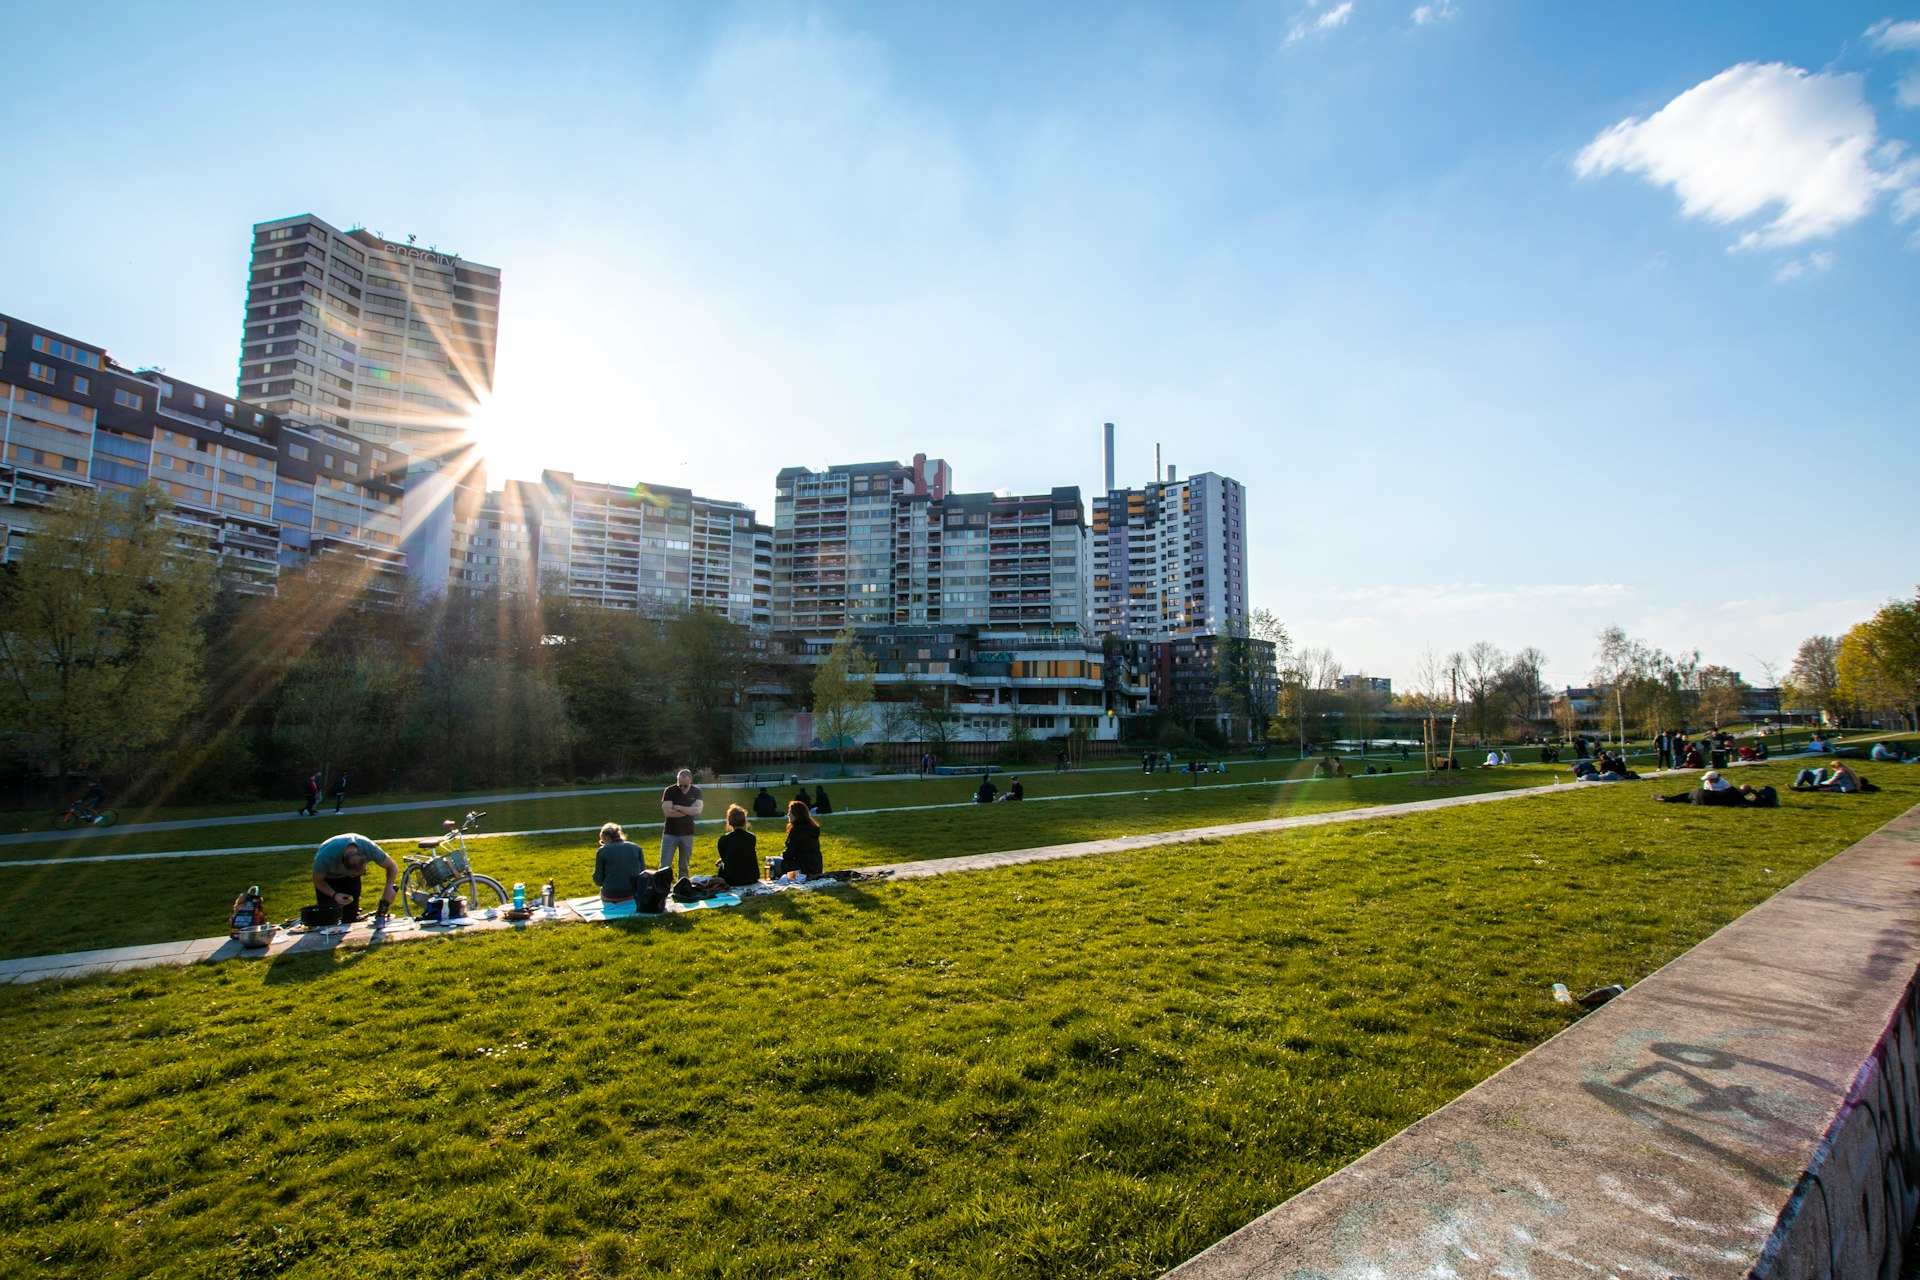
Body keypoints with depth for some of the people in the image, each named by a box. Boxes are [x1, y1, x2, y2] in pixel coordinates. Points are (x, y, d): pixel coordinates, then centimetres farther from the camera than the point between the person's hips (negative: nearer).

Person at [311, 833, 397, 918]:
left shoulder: (369, 847, -37)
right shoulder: (326, 856, -41)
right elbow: (317, 880, -21)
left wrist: (389, 887, -39)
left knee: (352, 913, 0)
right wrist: (334, 895, -35)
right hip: (328, 878, -2)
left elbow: (392, 867, -23)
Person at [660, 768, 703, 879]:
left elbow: (698, 810, -13)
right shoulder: (670, 791, -6)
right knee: (664, 867, -2)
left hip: (687, 834, 2)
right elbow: (667, 812, -17)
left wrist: (678, 807, -14)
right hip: (670, 834, -2)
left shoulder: (696, 792, 1)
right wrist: (689, 810, -11)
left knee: (684, 867, 10)